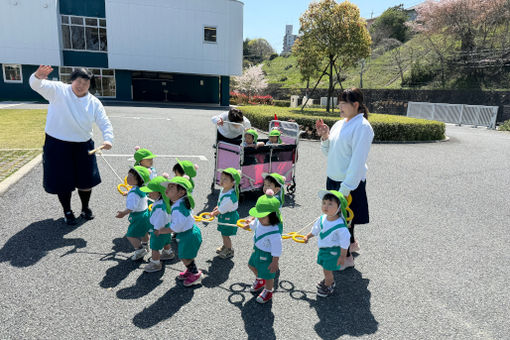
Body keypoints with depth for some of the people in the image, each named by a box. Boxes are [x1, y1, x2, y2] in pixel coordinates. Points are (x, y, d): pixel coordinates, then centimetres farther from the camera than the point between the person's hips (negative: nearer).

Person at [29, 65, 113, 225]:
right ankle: (67, 212, 28)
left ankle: (85, 208, 37)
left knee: (86, 180, 12)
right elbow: (37, 85, -22)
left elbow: (105, 123, -6)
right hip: (57, 145, -2)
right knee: (63, 181, 7)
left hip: (83, 146, 3)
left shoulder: (94, 103, -2)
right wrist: (38, 76, -46)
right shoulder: (58, 90, -7)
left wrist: (108, 139, -26)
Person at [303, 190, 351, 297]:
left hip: (333, 251, -6)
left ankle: (328, 287, 32)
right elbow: (315, 229, 11)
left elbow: (344, 243, -21)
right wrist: (307, 236, 23)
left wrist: (342, 256, -15)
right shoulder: (322, 218, -10)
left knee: (327, 270, 6)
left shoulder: (340, 226, -30)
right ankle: (329, 280, 51)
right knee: (325, 267, 24)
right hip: (323, 248, 7)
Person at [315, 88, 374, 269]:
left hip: (350, 182, -8)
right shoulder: (339, 124, 8)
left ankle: (347, 257, 23)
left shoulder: (362, 127, -15)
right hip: (333, 179, 8)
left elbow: (358, 160, -20)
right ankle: (351, 243, 46)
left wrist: (346, 188, -22)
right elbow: (329, 152, 15)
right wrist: (324, 137, -4)